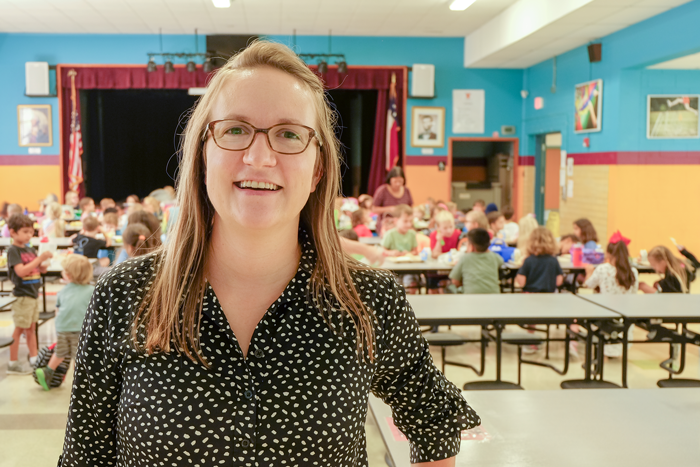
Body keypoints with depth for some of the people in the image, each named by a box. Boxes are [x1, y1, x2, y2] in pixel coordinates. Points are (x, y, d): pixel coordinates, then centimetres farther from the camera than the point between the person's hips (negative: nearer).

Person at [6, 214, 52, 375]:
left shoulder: (30, 250, 9)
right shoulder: (13, 250, -12)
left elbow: (40, 270, 14)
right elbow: (21, 271, -23)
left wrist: (44, 264, -8)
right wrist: (40, 258, -26)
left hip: (34, 293, 7)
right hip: (22, 294, -7)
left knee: (31, 327, 15)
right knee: (19, 328, 0)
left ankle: (34, 358, 23)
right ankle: (13, 364, 8)